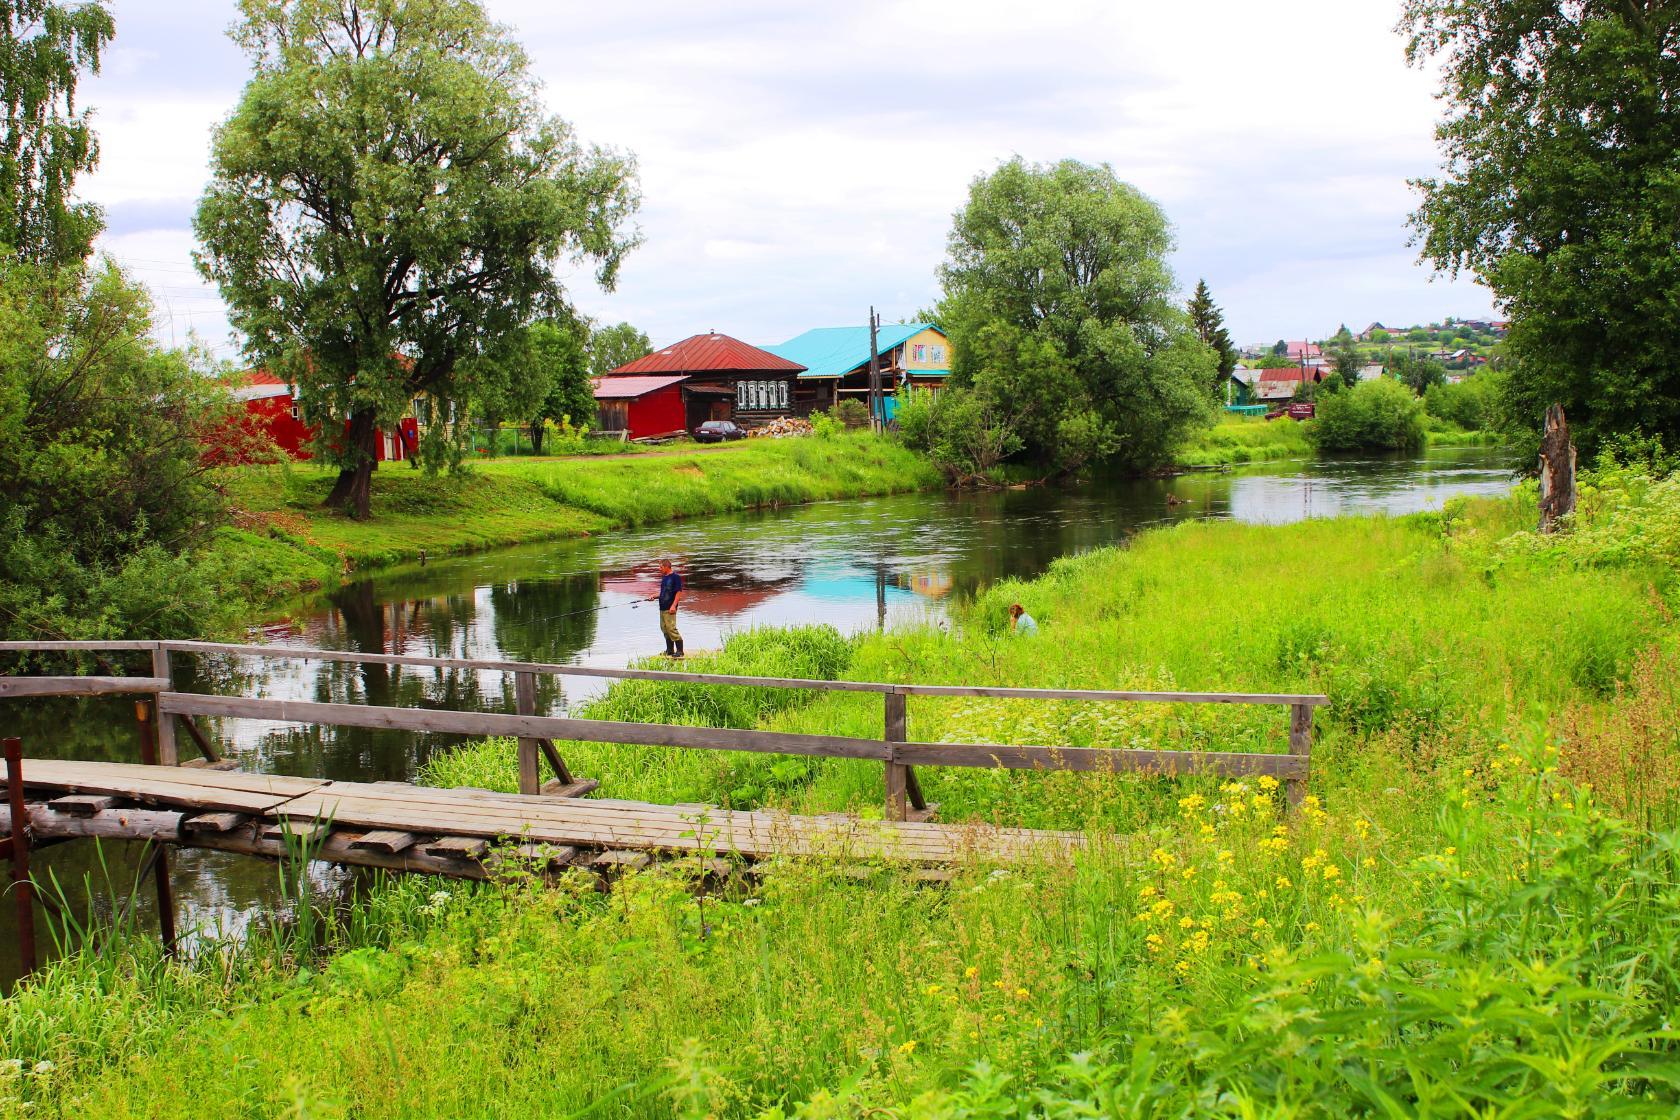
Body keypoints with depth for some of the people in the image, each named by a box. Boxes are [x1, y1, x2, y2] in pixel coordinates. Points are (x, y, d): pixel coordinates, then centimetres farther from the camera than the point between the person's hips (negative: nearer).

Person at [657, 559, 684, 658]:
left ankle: (679, 650, -9)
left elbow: (679, 592, -13)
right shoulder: (663, 577, 16)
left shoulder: (675, 577, -10)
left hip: (670, 608, -9)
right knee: (664, 628, 11)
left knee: (671, 628, -13)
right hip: (662, 607, 9)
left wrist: (673, 605, -20)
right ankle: (670, 650, 18)